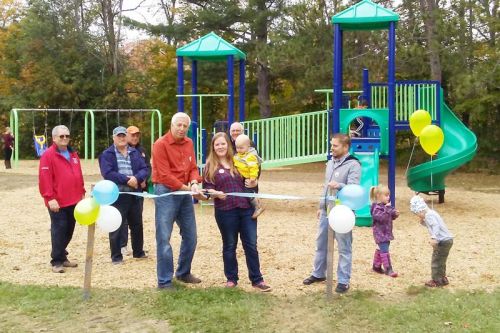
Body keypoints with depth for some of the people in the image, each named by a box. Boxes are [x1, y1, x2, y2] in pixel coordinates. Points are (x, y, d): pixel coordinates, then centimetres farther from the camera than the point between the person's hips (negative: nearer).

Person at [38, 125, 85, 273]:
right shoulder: (48, 155, -9)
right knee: (59, 230, -4)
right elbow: (44, 179, -15)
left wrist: (81, 193, 16)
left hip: (73, 201, 7)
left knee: (69, 230, 14)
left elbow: (79, 176, 20)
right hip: (57, 202, -7)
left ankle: (62, 257, 27)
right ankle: (56, 261, 4)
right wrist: (50, 198, -20)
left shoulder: (73, 154, 15)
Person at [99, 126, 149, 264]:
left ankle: (138, 252, 29)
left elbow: (144, 169, 3)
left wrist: (137, 178, -18)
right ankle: (116, 256, 10)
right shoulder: (107, 154, -2)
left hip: (135, 194, 5)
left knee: (137, 225, 14)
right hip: (117, 195, -5)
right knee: (117, 227, 1)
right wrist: (126, 179, -19)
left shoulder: (135, 153, 11)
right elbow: (108, 173, -15)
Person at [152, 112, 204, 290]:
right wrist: (187, 188, -17)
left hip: (185, 193, 7)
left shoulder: (189, 143, 8)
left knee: (190, 236, 15)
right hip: (166, 192, -7)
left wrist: (194, 183, -14)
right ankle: (164, 281, 6)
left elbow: (193, 167, 7)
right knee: (164, 238, -2)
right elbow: (165, 176, -17)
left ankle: (183, 273, 32)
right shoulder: (161, 144, -12)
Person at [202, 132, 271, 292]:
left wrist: (253, 183, -2)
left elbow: (247, 180, 20)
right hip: (225, 211, -2)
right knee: (229, 246, 9)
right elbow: (207, 187, -2)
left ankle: (257, 279, 13)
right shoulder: (211, 166, 3)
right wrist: (215, 193, -22)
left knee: (251, 244, 4)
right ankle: (231, 279, 22)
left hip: (246, 208, 2)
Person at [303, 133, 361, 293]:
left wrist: (339, 186, -40)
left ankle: (343, 281, 9)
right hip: (326, 211, 8)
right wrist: (321, 206, 20)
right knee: (321, 243, 16)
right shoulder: (330, 163, 13)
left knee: (344, 247, 1)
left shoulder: (353, 165, -11)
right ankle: (318, 273, 31)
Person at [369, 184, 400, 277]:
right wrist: (387, 209, -32)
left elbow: (390, 217, 20)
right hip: (380, 232, -9)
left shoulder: (386, 206, 11)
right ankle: (388, 269, -8)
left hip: (386, 232, 9)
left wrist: (395, 214, 0)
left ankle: (376, 266, 30)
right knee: (385, 251, -10)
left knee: (381, 250, 18)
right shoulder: (376, 208, -17)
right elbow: (381, 217, -29)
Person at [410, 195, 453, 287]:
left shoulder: (429, 215, -17)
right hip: (447, 239, 10)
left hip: (443, 241, -10)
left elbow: (436, 225, -31)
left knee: (436, 261, 0)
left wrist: (434, 237, -40)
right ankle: (442, 278, 31)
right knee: (441, 261, 22)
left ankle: (436, 280, 7)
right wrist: (423, 222, 6)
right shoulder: (431, 213, 13)